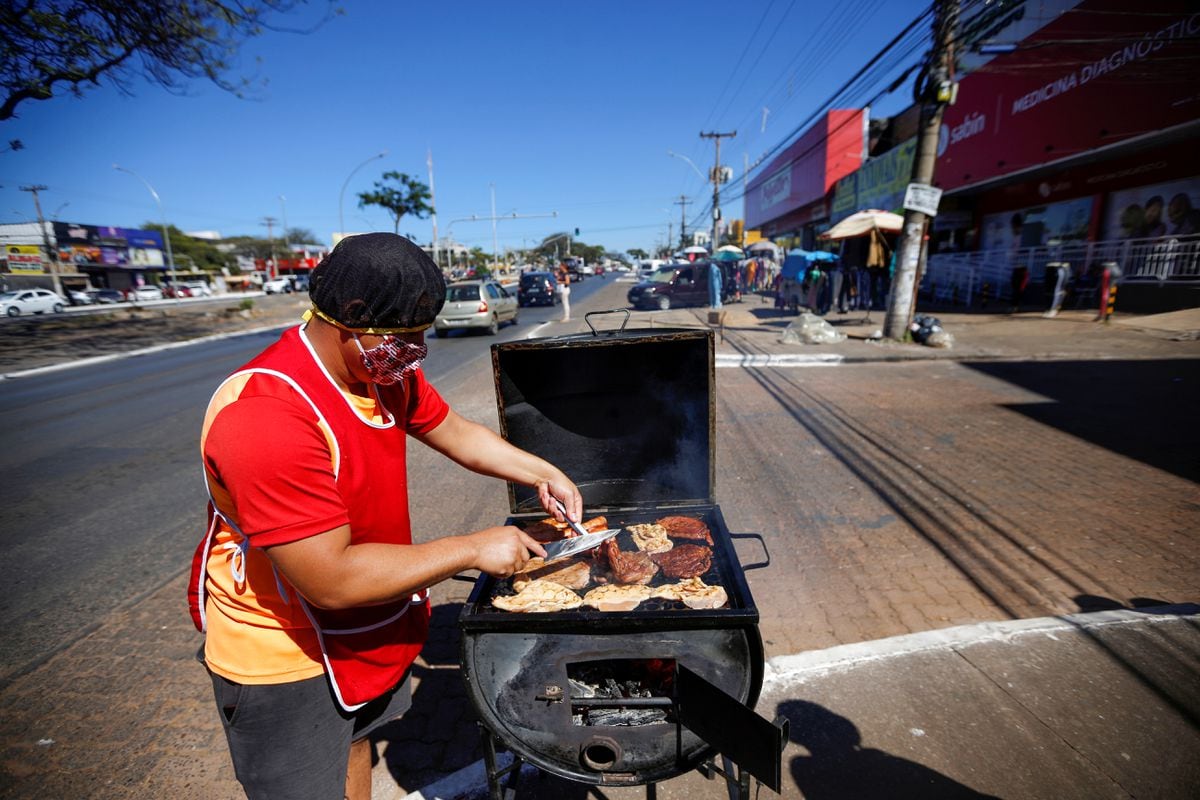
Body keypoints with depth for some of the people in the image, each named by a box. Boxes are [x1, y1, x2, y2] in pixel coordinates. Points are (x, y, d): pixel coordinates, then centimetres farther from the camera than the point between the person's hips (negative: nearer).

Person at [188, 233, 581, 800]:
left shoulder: (383, 368, -9)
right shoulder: (266, 415, -35)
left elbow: (453, 432, 5)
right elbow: (331, 580, -35)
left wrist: (544, 474, -4)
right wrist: (473, 550, -28)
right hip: (285, 654, -7)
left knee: (355, 743, 28)